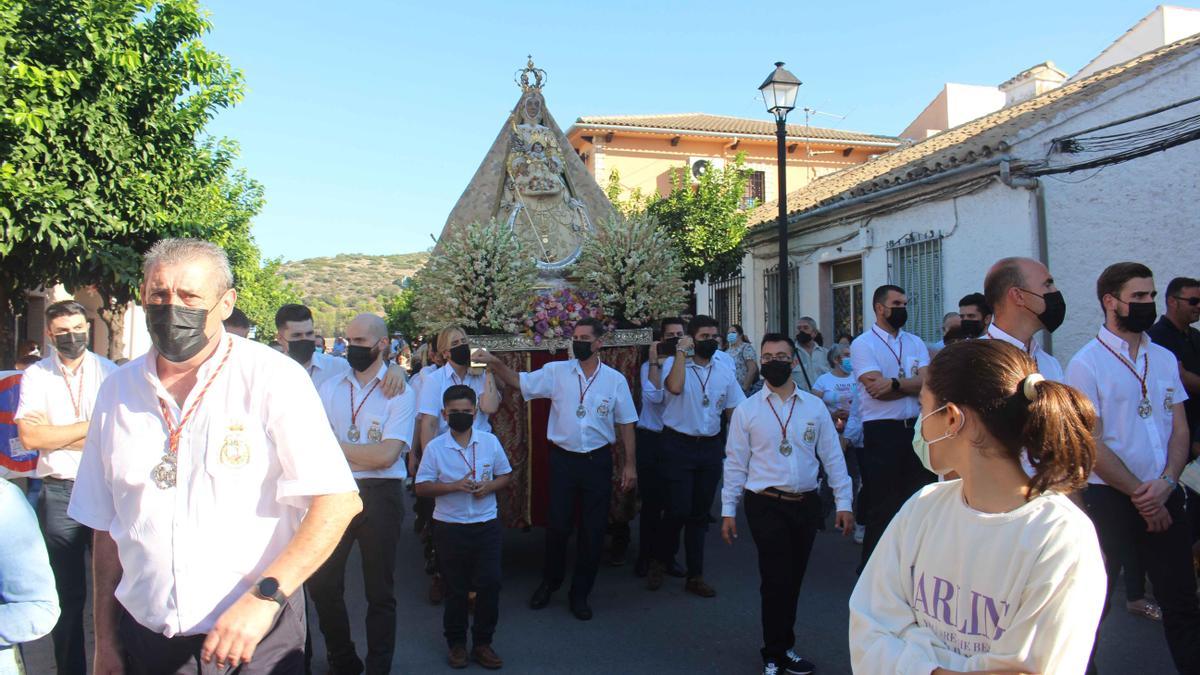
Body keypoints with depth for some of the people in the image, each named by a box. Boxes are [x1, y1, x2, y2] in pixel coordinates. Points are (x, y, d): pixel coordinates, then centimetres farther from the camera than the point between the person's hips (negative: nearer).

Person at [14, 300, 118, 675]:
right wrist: (90, 426, -9)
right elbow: (29, 437, -9)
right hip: (58, 493, 1)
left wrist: (55, 435, -9)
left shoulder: (108, 371, 0)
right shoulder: (36, 375, 2)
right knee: (68, 592, 12)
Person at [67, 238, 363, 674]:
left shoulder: (273, 378, -12)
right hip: (143, 635, 4)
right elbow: (106, 526, 9)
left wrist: (265, 596, -24)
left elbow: (339, 502, -17)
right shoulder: (118, 390, 3)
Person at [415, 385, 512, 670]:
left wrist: (489, 486, -13)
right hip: (450, 526, -1)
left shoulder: (490, 441, -1)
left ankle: (482, 642, 18)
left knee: (489, 584, 1)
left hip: (486, 524, 1)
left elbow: (505, 475, 8)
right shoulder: (435, 447, -6)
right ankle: (456, 642, 26)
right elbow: (421, 487, -6)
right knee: (455, 587, 10)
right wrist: (454, 486, -19)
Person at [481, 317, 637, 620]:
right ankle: (549, 583, 32)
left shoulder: (615, 379, -1)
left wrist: (630, 464, -1)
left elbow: (626, 424, 2)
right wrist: (495, 363, -18)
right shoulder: (557, 372, -1)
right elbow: (519, 382, -2)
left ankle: (580, 593, 24)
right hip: (563, 459, 0)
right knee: (557, 525, 8)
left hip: (598, 460, 0)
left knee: (593, 530, 7)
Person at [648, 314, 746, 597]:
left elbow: (734, 411, 12)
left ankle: (695, 576, 22)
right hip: (678, 446, -5)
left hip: (710, 447, 5)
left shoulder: (724, 373, 10)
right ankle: (660, 562, 19)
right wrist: (681, 351, -20)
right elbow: (675, 386, -27)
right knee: (678, 510, -8)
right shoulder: (674, 364, -4)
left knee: (700, 513, 11)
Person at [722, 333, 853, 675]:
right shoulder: (747, 410, -1)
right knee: (776, 580, -3)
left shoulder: (815, 407, 5)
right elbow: (735, 463, 1)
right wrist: (728, 510, -1)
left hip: (806, 505, 3)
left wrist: (844, 502, 2)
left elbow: (833, 456, 6)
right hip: (766, 506, -3)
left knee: (793, 580, 12)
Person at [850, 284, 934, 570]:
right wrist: (912, 385, -5)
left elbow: (927, 381, -3)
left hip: (916, 428, 5)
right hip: (882, 431, -5)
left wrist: (894, 383, -17)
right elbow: (877, 388, -16)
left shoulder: (915, 342, 13)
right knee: (881, 506, 2)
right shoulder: (863, 344, -4)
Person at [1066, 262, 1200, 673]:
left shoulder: (1165, 359, 10)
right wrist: (1140, 495, -10)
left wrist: (1166, 483, -8)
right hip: (1108, 498, -5)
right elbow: (1092, 444, -10)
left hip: (1164, 498, 5)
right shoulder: (1086, 364, -8)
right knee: (1094, 603, 5)